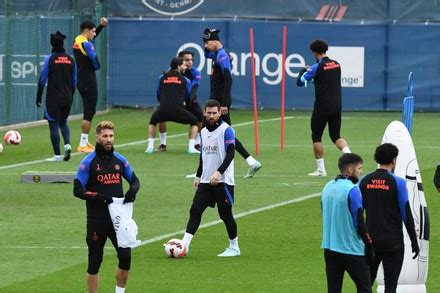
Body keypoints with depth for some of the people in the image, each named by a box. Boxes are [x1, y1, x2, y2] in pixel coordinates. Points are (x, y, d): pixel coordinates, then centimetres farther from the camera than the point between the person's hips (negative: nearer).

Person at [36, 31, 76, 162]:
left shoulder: (49, 59, -9)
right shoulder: (71, 59, 4)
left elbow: (42, 80, -7)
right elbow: (74, 81, 10)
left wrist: (38, 97, 0)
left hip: (53, 99, -4)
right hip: (67, 98, 4)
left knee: (54, 124, 1)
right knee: (63, 122, 20)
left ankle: (57, 155, 0)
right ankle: (67, 144, -4)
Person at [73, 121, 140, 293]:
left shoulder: (119, 160, 6)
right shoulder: (88, 162, -6)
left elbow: (134, 180, 17)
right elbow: (77, 190, -8)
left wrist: (132, 191, -6)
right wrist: (98, 197, -22)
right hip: (97, 220, -3)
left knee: (125, 256, -4)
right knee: (95, 261, 3)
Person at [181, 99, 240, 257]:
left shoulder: (226, 130, -9)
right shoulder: (204, 131, 13)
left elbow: (230, 154, -16)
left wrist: (219, 172, -26)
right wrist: (198, 176, 20)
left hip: (223, 180, -6)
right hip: (206, 181, 6)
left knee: (225, 213, 1)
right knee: (195, 210, -4)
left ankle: (234, 248, 15)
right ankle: (184, 245, -8)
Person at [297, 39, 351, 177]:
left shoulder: (317, 67, -12)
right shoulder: (336, 64, 7)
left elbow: (300, 82, -7)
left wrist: (304, 70, 12)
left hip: (322, 107, -6)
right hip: (337, 106, 6)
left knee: (316, 136, 7)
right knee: (336, 136, 13)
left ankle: (321, 169, 6)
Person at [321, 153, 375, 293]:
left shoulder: (327, 187, 8)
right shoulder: (352, 190, -14)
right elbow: (359, 222, -15)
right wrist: (369, 246, -8)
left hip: (329, 248, 7)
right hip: (351, 250, -7)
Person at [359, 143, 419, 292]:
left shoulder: (364, 181, 2)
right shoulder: (397, 182, -10)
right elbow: (406, 214, -8)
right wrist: (414, 242, 0)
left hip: (371, 240, 4)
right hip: (393, 241, -4)